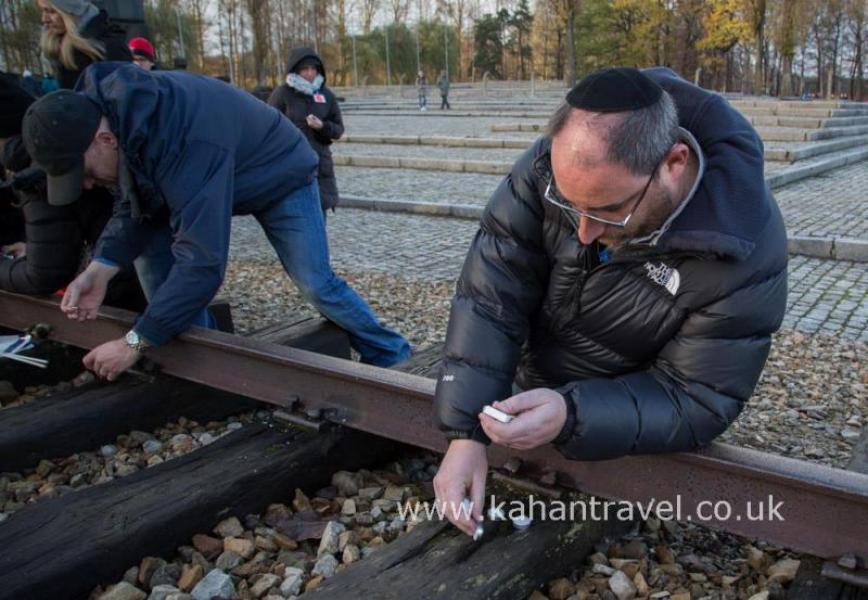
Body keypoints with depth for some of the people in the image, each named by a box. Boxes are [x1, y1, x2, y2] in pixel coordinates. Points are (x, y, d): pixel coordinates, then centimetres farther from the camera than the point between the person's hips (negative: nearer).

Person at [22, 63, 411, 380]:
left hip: (281, 176, -7)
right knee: (152, 246, -5)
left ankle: (393, 358, 12)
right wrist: (99, 270, -24)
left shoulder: (187, 147, -45)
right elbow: (135, 207, -8)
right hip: (215, 175, 8)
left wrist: (134, 343, -39)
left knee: (314, 283, -9)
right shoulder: (110, 110, -17)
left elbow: (202, 261, -45)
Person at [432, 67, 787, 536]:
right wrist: (465, 432, -34)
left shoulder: (745, 254, -34)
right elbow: (492, 291, -27)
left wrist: (571, 416, -44)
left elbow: (699, 401, -28)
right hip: (525, 384, 3)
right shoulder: (556, 163, -27)